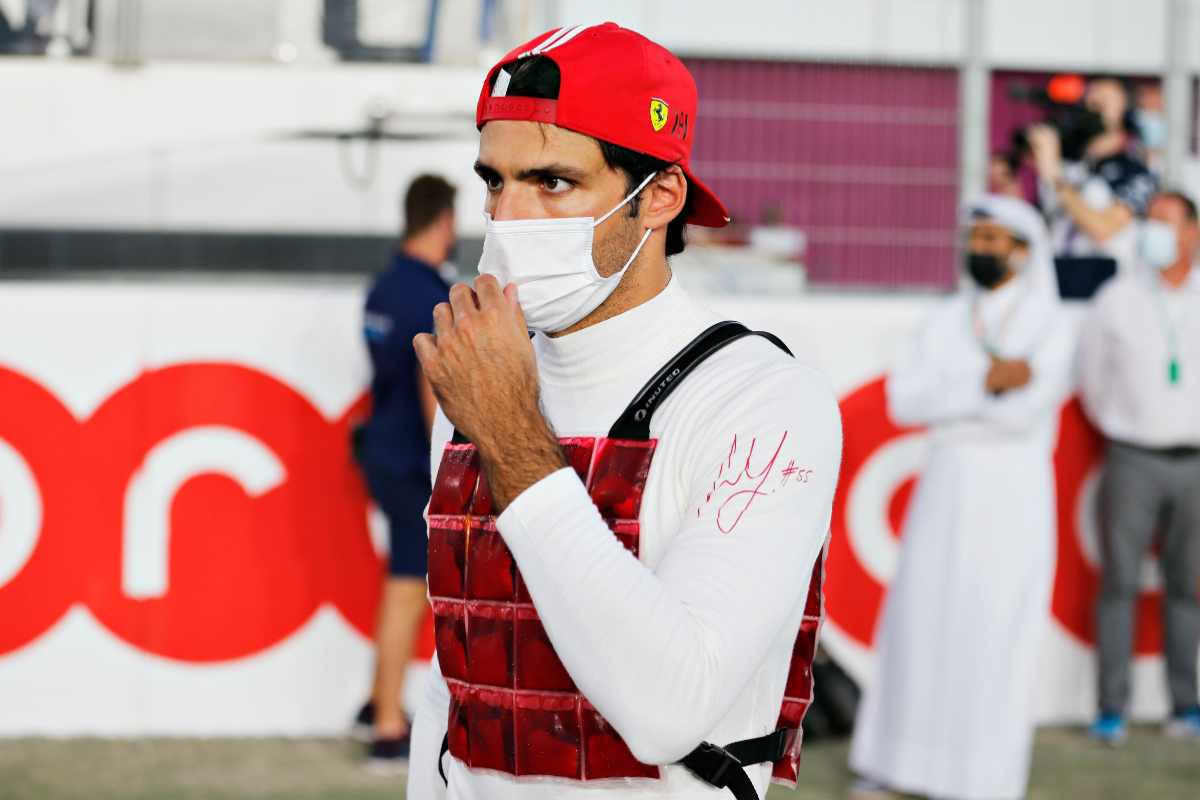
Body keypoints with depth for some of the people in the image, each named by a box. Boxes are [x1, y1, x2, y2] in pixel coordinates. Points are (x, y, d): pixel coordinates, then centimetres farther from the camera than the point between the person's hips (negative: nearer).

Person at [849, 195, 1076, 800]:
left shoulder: (1050, 325, -4)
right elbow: (904, 401, -5)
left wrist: (950, 393, -11)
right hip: (945, 486, 4)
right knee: (916, 614, 3)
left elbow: (1023, 410, -18)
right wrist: (984, 382, -16)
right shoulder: (948, 321, 8)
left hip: (1012, 495, -4)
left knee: (994, 633, -5)